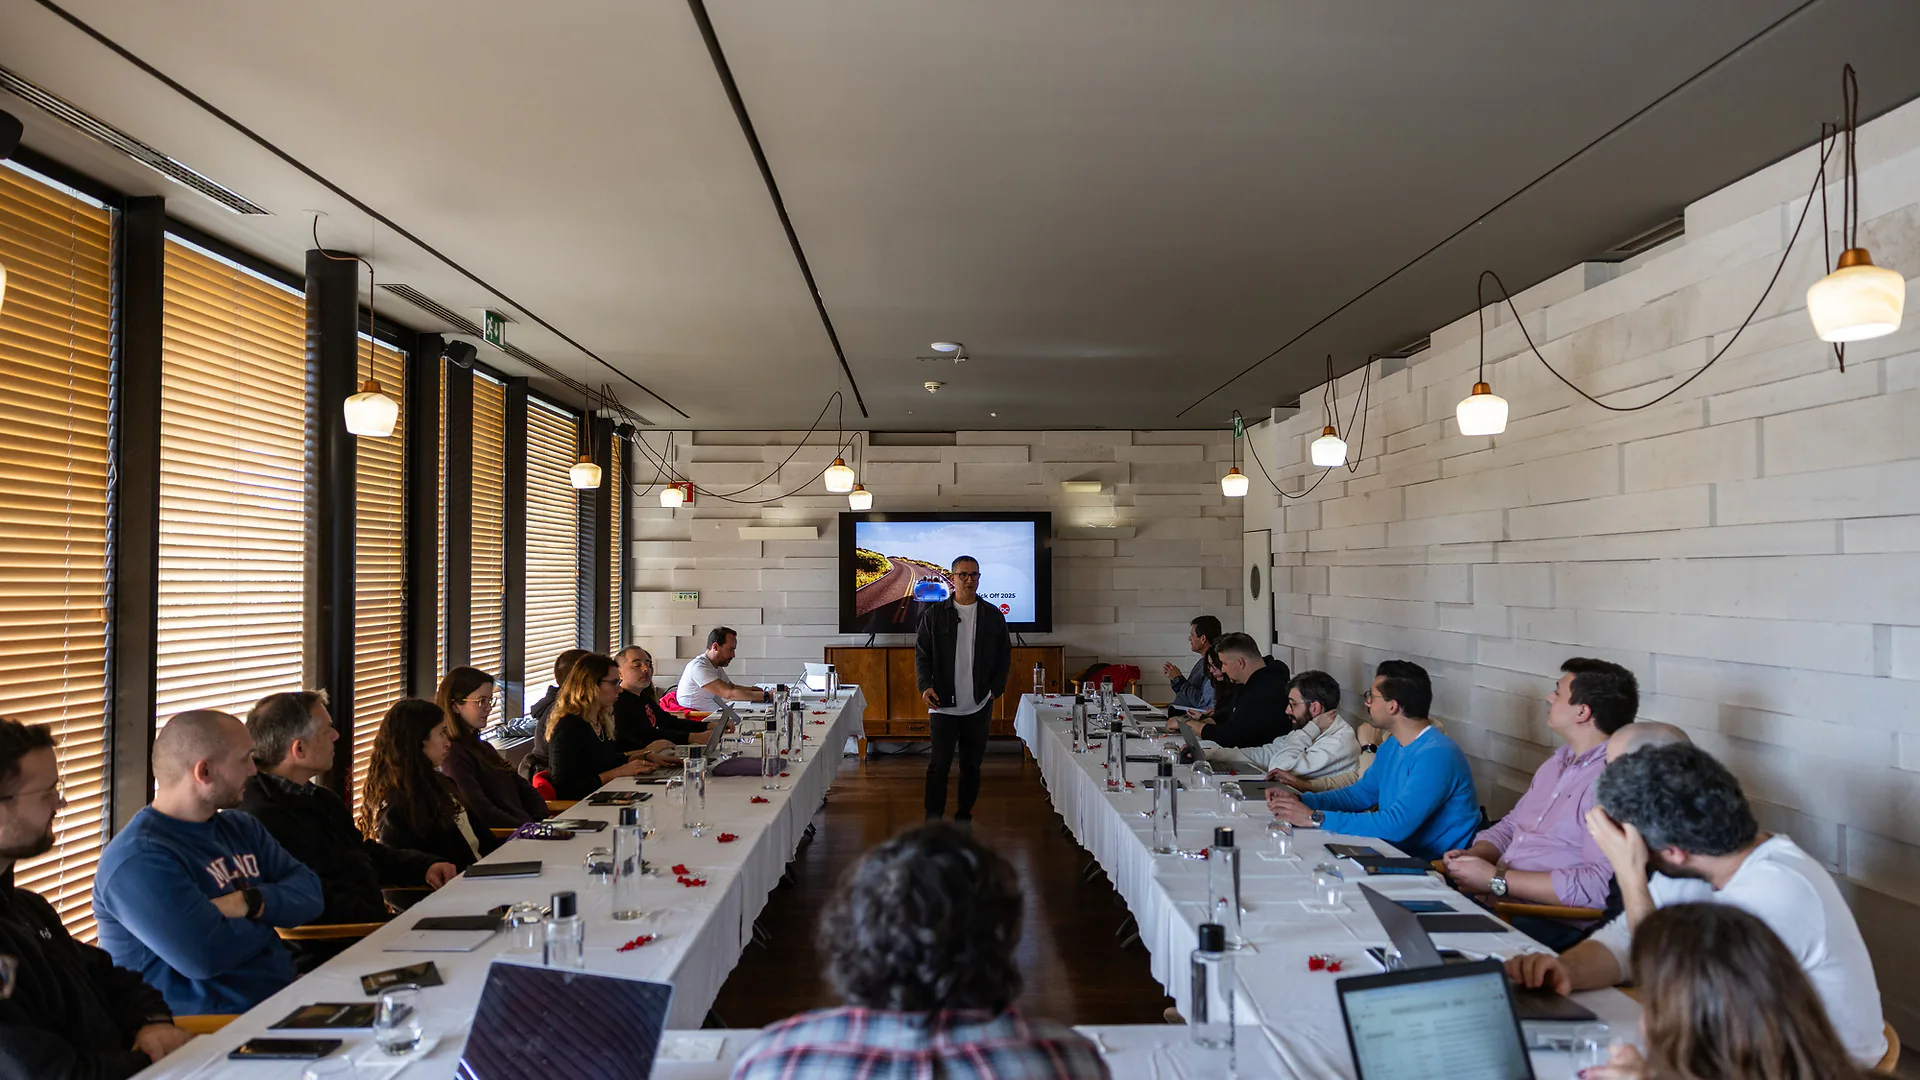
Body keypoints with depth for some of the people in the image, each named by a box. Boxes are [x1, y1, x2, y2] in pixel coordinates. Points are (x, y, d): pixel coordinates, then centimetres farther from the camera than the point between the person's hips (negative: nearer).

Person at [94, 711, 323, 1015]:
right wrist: (267, 917, -3)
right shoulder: (138, 860, -13)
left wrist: (252, 902, -12)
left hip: (285, 995, 8)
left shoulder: (242, 827, 14)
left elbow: (310, 892, 7)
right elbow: (207, 955, -22)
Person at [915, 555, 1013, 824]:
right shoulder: (934, 614, 3)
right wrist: (925, 686, -11)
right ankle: (933, 820, 3)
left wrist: (995, 689, 1)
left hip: (979, 706, 2)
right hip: (943, 704, -2)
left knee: (972, 765, 10)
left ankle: (964, 817, 23)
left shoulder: (993, 616, 8)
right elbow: (922, 654, 3)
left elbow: (1004, 656, 11)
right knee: (939, 765, -5)